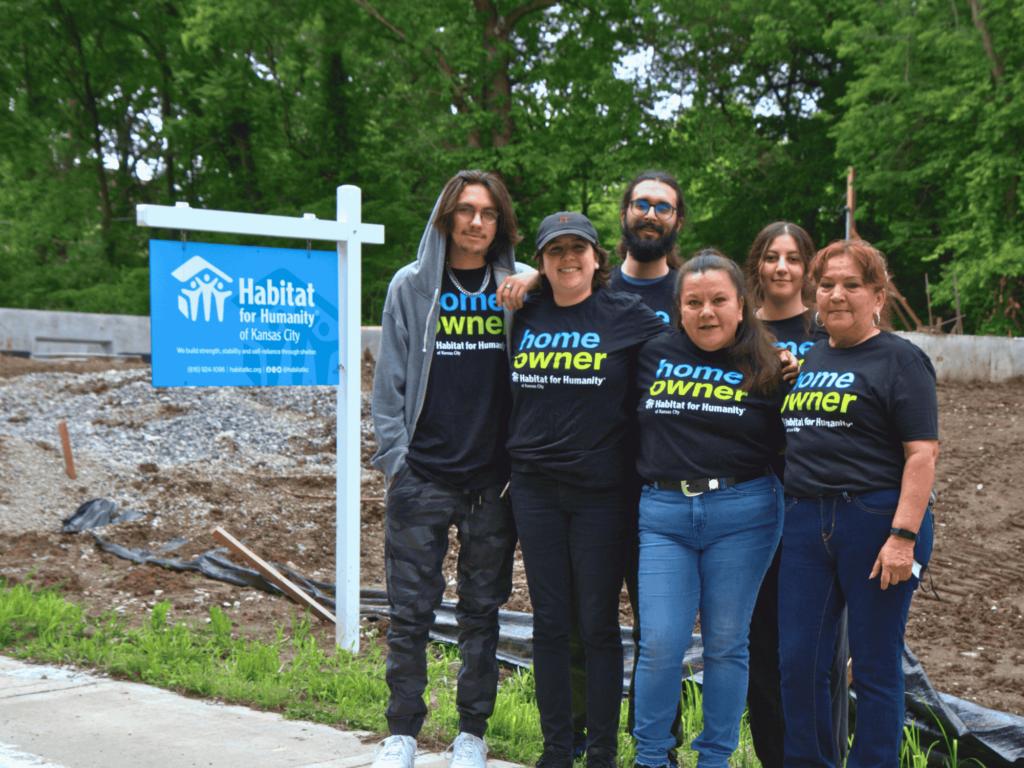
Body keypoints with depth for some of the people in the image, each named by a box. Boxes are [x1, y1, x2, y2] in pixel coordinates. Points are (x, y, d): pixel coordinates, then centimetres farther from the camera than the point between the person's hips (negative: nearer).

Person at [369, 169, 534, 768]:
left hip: (493, 477, 1)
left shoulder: (520, 288, 6)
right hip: (422, 476, 0)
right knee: (411, 612, 3)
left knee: (483, 611, 9)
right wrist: (394, 455, -1)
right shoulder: (412, 286, 5)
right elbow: (391, 378, 5)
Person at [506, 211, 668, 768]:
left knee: (598, 623, 2)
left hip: (601, 489, -3)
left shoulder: (626, 316, -1)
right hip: (535, 487, 3)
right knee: (549, 622, 8)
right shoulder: (524, 316, 8)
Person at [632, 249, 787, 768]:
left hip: (741, 514, -1)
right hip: (663, 513, 1)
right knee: (661, 643, -3)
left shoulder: (764, 366, 2)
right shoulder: (653, 355, 6)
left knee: (726, 643, 7)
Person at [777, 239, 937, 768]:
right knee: (798, 662, 5)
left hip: (875, 520, -6)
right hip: (806, 522, 6)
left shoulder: (899, 359, -3)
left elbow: (922, 453, -11)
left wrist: (903, 536, -19)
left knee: (875, 666, 3)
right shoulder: (806, 358, 17)